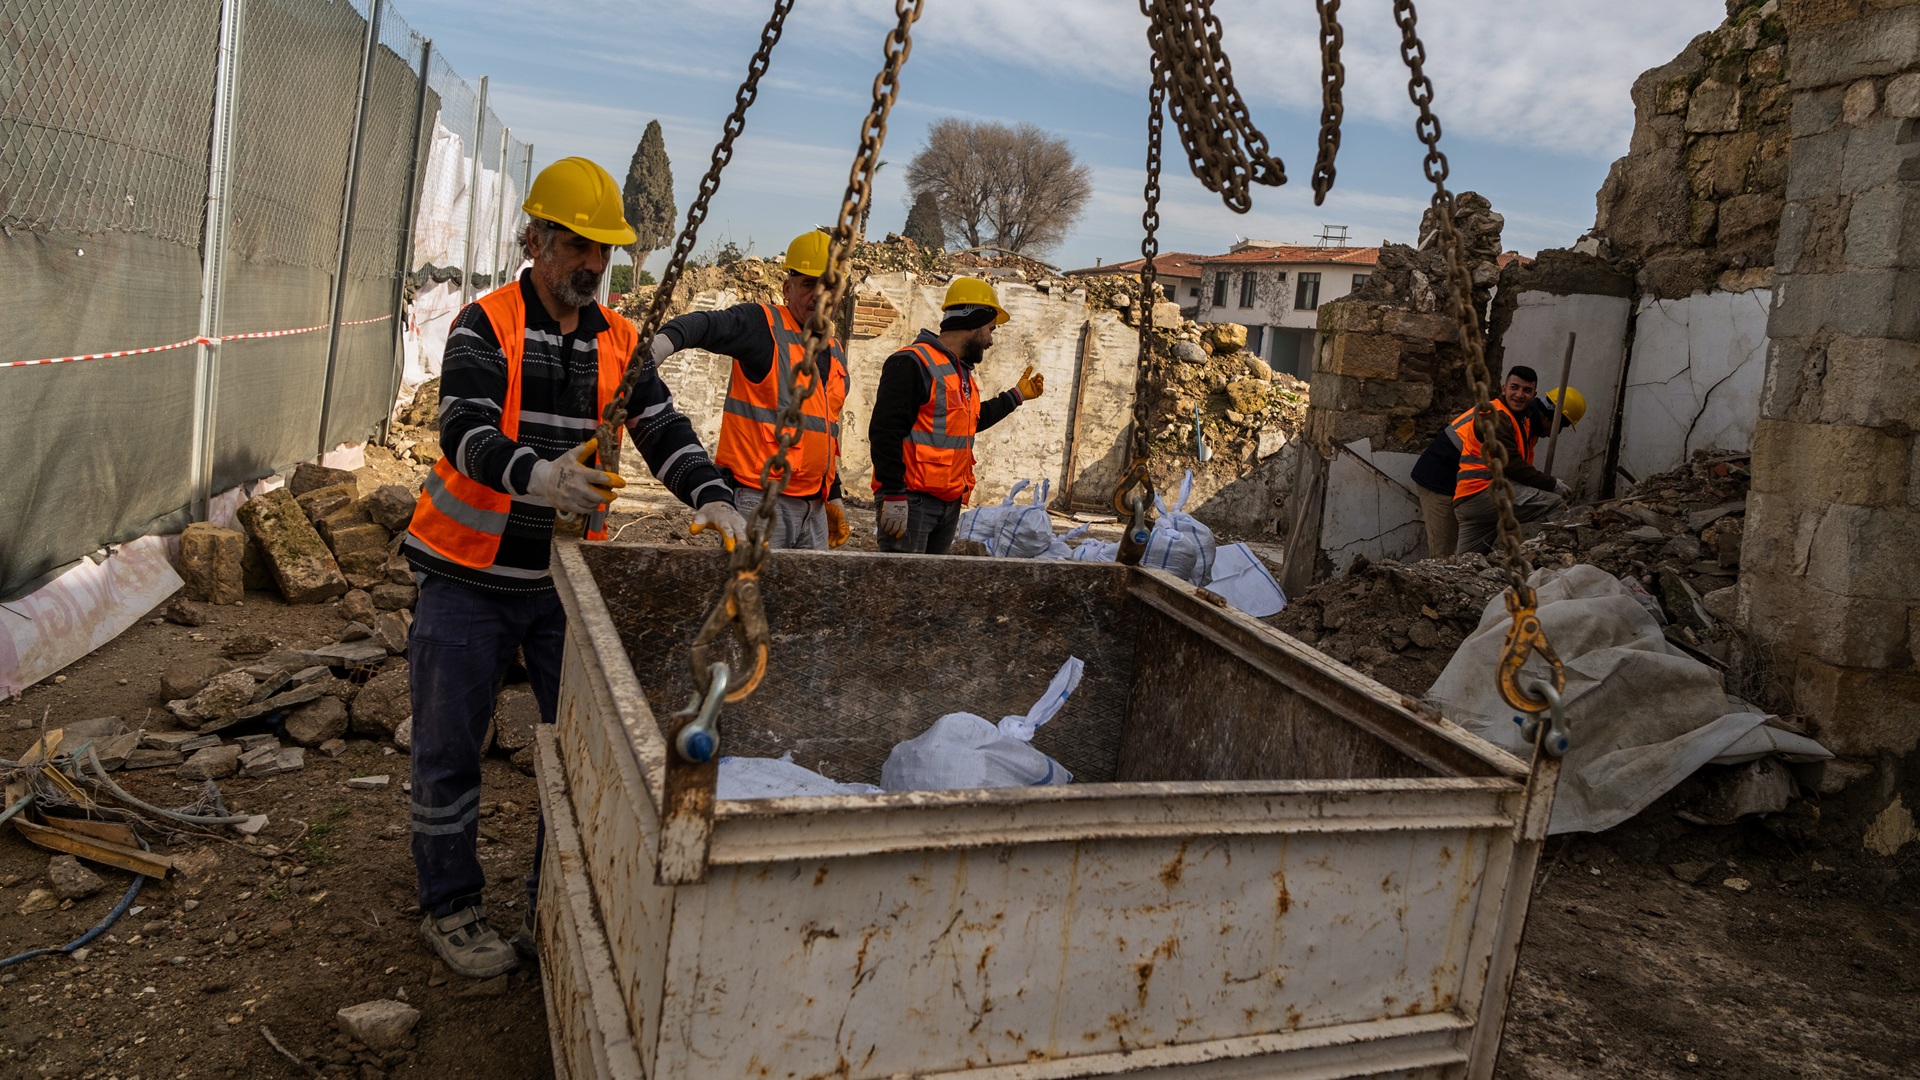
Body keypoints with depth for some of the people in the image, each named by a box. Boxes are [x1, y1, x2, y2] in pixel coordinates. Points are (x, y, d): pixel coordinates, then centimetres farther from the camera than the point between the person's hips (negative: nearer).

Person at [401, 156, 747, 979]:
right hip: (470, 576, -4)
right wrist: (537, 475, -45)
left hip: (564, 573, 4)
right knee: (450, 748, 5)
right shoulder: (485, 326, -9)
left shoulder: (617, 340, 5)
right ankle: (450, 909, 22)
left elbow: (664, 430, -5)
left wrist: (711, 496, -25)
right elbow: (465, 433, -24)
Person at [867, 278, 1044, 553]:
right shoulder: (912, 363, -13)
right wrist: (893, 495, -24)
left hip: (949, 504, 10)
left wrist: (1016, 396, 39)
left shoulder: (961, 371, 19)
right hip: (911, 501, -10)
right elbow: (885, 432, -20)